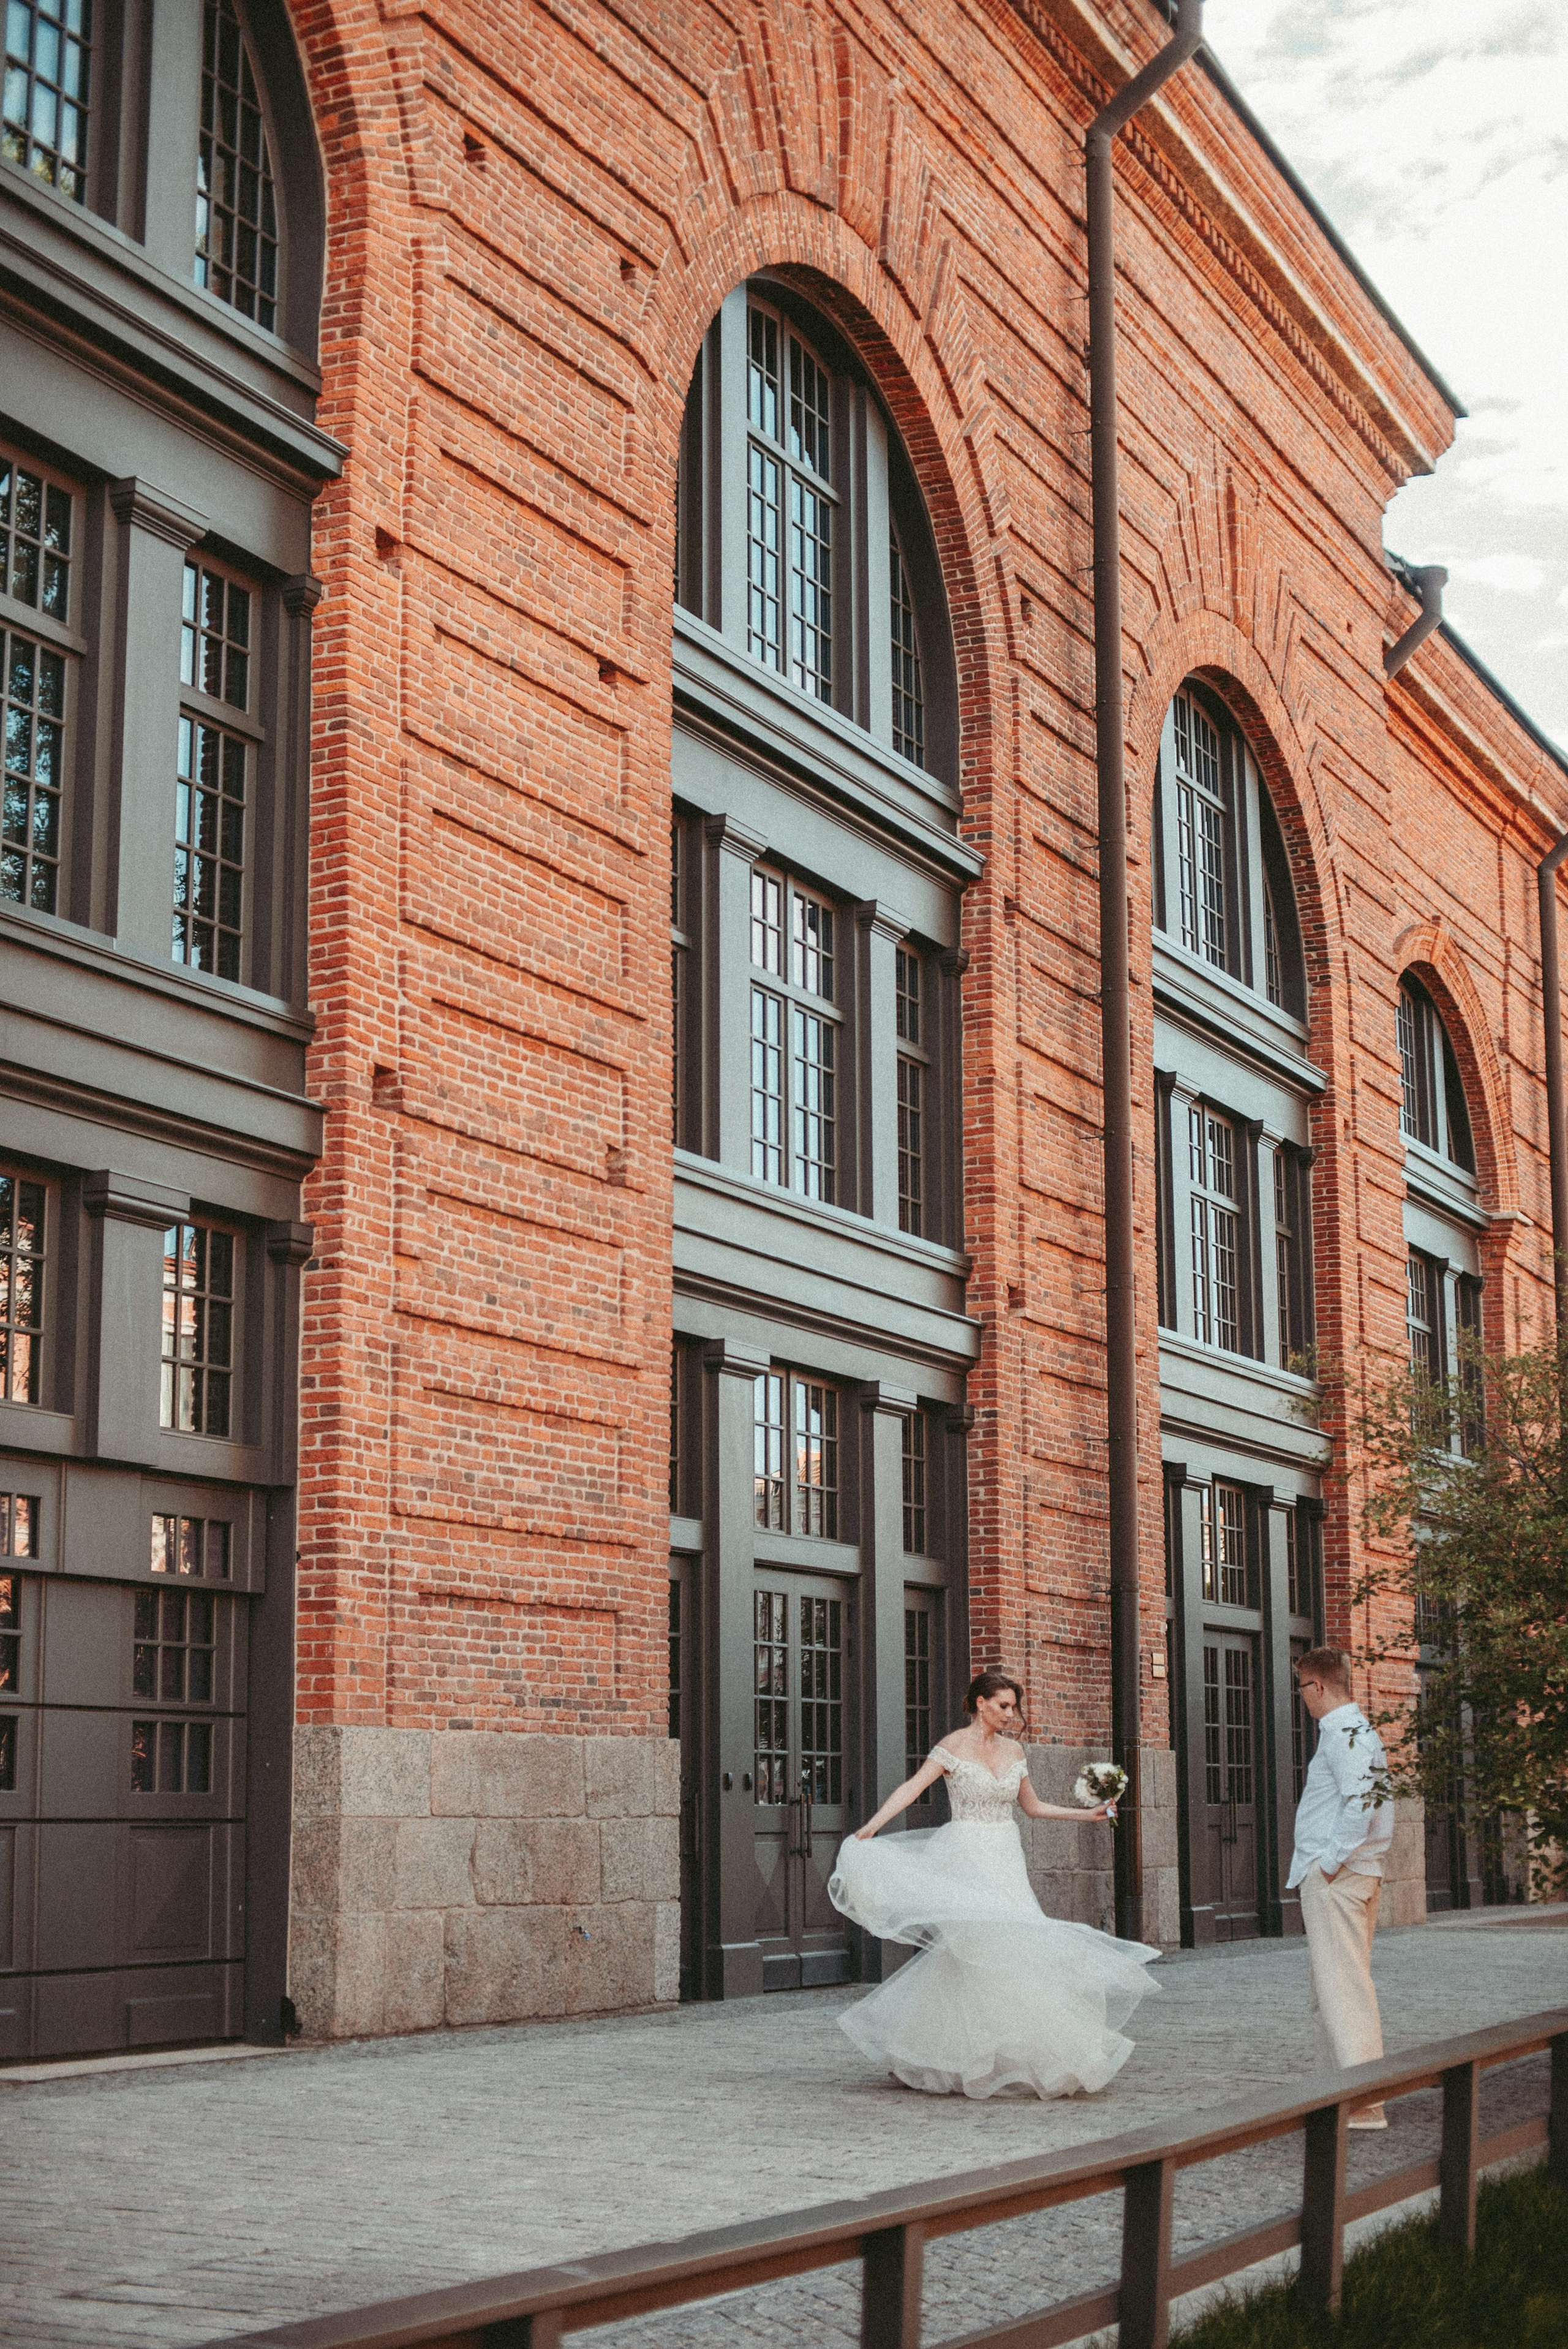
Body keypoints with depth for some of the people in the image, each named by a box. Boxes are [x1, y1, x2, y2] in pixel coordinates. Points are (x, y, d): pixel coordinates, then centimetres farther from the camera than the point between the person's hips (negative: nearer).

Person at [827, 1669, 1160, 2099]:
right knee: (972, 1948, -9)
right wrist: (874, 1823, -31)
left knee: (1014, 1945, -2)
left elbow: (1032, 1807, 21)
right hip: (966, 1860, -5)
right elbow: (913, 1787, -17)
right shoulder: (953, 1747, -6)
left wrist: (1088, 1814, 18)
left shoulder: (1014, 1751, 11)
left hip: (1005, 1862, 5)